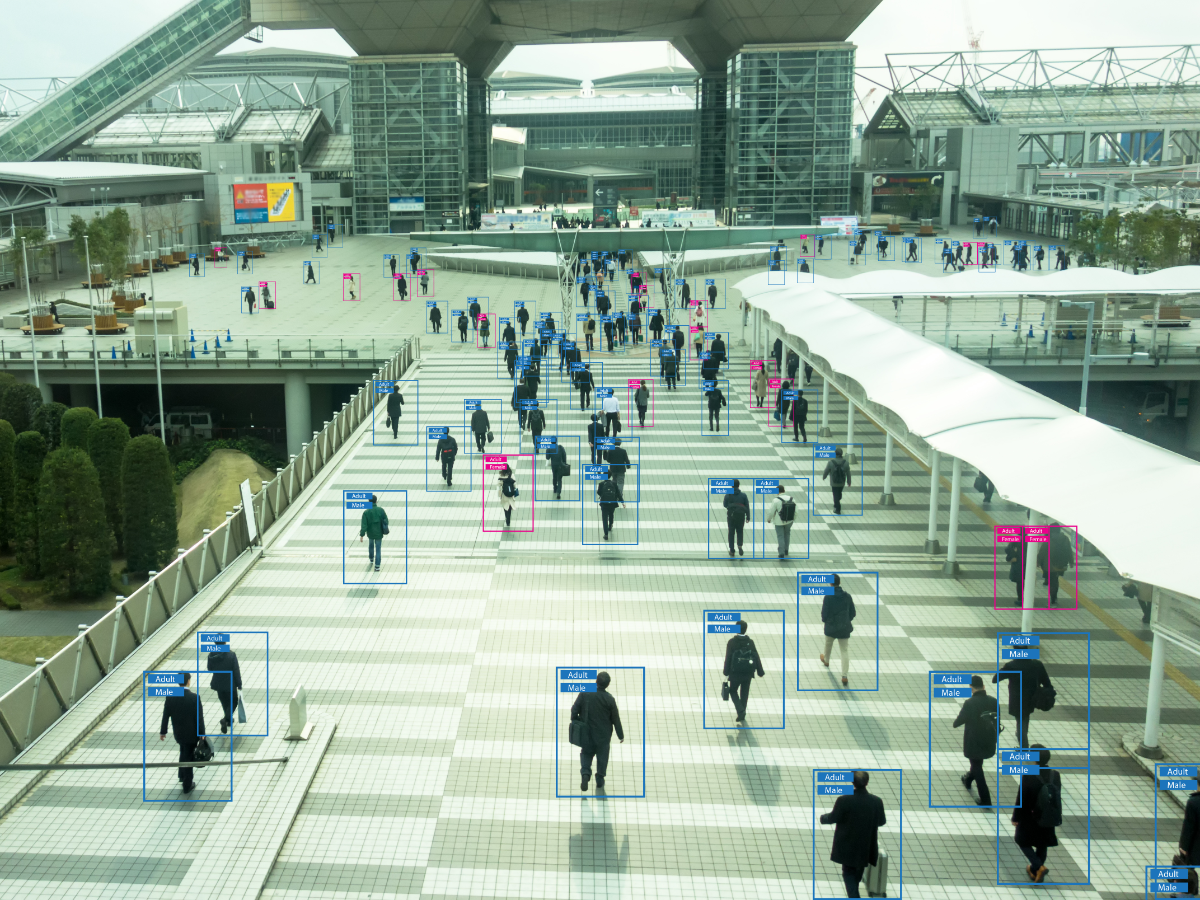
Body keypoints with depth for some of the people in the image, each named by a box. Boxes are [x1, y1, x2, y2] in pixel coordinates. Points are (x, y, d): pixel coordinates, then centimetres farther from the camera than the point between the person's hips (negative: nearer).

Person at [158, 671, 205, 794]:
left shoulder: (170, 697, -12)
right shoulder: (195, 698, -22)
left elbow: (165, 715, -3)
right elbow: (199, 718, -17)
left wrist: (163, 731, 10)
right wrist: (201, 734, -6)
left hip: (178, 732, 4)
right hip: (191, 733, -4)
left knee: (184, 752, 29)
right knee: (188, 757, 11)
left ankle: (182, 775, 45)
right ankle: (187, 785, 21)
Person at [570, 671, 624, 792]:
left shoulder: (584, 693, -14)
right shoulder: (609, 699, -16)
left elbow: (574, 709, -8)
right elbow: (616, 719, -8)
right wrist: (620, 735, 5)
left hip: (587, 732, 1)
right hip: (603, 733, -1)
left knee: (586, 753, 17)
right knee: (602, 756, 17)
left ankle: (585, 773, -5)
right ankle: (600, 780, 25)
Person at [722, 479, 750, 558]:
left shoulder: (728, 495, -7)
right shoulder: (743, 495, -4)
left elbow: (725, 505, 5)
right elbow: (747, 507, -2)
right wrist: (748, 517, 6)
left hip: (731, 516, -1)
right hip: (741, 516, 1)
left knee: (731, 533, 10)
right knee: (739, 532, 16)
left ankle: (732, 550, 10)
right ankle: (740, 546, -7)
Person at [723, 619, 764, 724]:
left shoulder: (731, 642, -12)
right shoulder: (750, 641, -4)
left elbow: (728, 658, -12)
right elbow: (757, 657, -3)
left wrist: (726, 672, -2)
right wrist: (760, 671, 4)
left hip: (735, 673, -3)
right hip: (748, 673, 3)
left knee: (733, 692, 16)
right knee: (744, 694, 17)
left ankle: (740, 711, -5)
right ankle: (742, 717, 22)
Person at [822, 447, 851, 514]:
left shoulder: (831, 462, -24)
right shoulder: (846, 462, -17)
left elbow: (826, 471, -11)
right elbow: (848, 473, -8)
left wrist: (823, 477, 10)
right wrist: (849, 482, 8)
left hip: (834, 483, -3)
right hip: (842, 483, 3)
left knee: (836, 496, 12)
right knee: (839, 494, 26)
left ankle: (838, 510, 18)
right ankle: (836, 505, 47)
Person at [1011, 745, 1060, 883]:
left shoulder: (1028, 777, -25)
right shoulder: (1055, 776, -10)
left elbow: (1021, 799, -17)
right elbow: (1058, 798, 1)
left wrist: (1016, 817, -5)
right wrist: (1057, 817, 15)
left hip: (1030, 818, -5)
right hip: (1048, 818, 5)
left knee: (1022, 841, 16)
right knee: (1042, 845, 21)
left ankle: (1038, 867, 1)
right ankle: (1035, 871, 35)